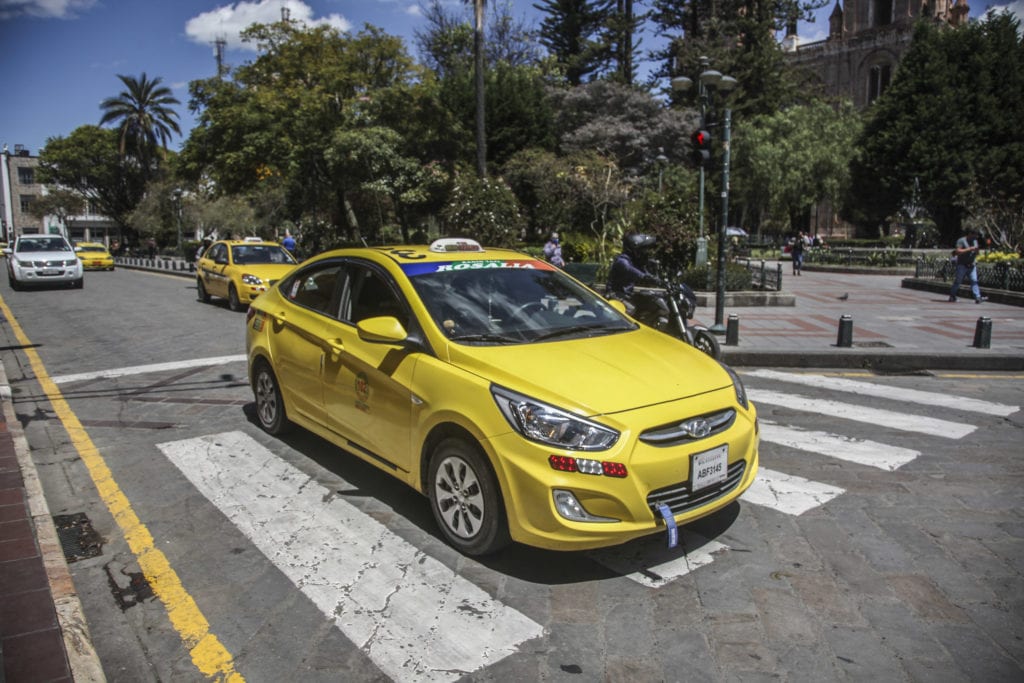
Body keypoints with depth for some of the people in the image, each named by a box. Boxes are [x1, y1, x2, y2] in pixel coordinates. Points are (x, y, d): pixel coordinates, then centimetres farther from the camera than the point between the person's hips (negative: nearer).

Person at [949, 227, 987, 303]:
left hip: (971, 265, 6)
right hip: (962, 265, -6)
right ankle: (952, 296, 15)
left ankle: (978, 297, -12)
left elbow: (976, 253, 22)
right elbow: (958, 251, -20)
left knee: (974, 281, -4)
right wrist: (969, 249, -23)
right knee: (958, 281, 1)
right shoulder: (961, 241, -8)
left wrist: (977, 250, -2)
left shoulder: (975, 241, 14)